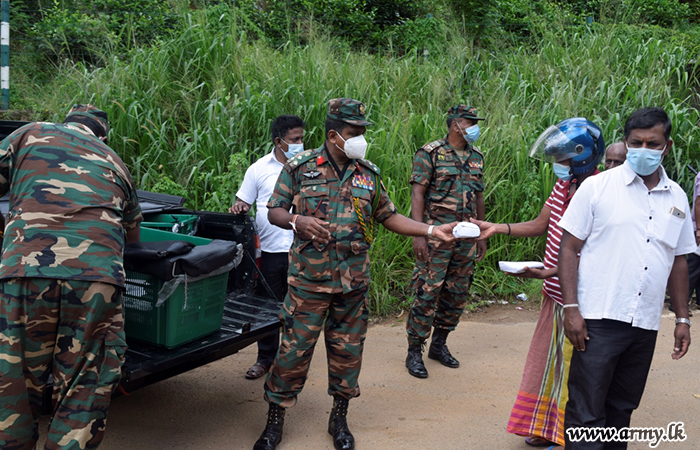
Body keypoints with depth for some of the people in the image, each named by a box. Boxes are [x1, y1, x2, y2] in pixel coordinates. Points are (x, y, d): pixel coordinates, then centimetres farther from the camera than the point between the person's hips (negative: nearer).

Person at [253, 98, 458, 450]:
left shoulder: (368, 173, 7)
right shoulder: (300, 167, -2)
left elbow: (389, 217, 11)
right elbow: (274, 211, 1)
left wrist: (432, 230, 1)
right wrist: (298, 222, -20)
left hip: (354, 280, 3)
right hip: (309, 279, -3)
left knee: (348, 350, 10)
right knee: (295, 348, 0)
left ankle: (339, 419, 28)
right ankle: (275, 420, 17)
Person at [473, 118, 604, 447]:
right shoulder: (564, 186, 6)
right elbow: (539, 225, 15)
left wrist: (548, 272, -29)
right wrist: (497, 228, 5)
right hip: (553, 295, 9)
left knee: (572, 367, 3)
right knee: (548, 360, 19)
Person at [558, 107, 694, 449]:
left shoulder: (677, 198, 11)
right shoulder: (598, 187, -3)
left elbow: (678, 262, 18)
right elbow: (568, 248, -4)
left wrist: (682, 319, 14)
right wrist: (571, 308, -11)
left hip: (646, 324, 5)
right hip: (599, 319, -4)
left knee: (621, 409, 15)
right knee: (586, 412, -2)